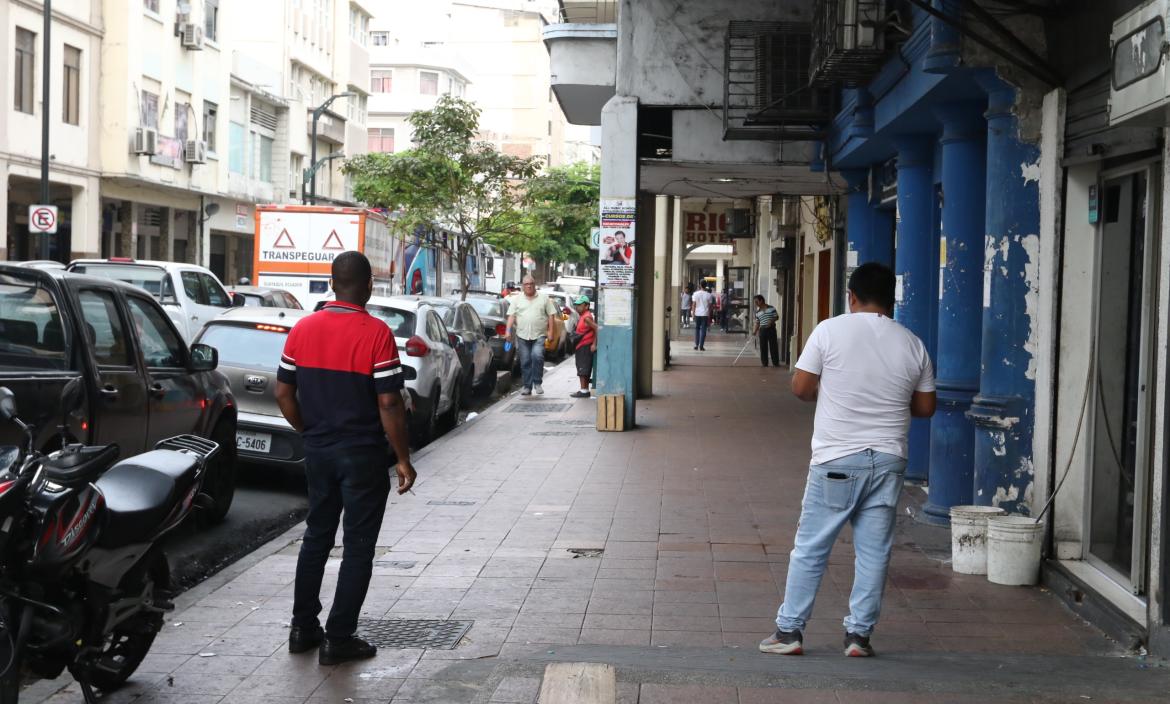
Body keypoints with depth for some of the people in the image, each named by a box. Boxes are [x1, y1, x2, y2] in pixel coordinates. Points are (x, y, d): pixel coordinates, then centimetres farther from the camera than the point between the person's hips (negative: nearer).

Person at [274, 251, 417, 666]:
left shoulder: (302, 329, 1)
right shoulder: (376, 334, -16)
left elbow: (284, 393, 5)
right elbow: (389, 403, -17)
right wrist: (403, 459, -9)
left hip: (318, 451, 5)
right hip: (362, 455, -5)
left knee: (316, 537, 18)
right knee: (357, 547, 4)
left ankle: (303, 628, 23)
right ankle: (338, 640, 6)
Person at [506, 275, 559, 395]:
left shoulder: (544, 298, 7)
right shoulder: (517, 299, 10)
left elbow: (551, 315, 6)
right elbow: (511, 316, 5)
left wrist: (551, 331, -3)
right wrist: (508, 330, -8)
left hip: (539, 335, -2)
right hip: (523, 336, 2)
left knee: (537, 355, -22)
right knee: (525, 362, 3)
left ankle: (537, 382, -8)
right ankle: (527, 387, 12)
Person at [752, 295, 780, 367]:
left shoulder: (771, 308, -1)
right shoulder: (758, 312, 8)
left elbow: (777, 317, 1)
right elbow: (757, 323, 11)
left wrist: (772, 320, -18)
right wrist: (755, 331, -1)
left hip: (771, 329, -3)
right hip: (762, 329, 3)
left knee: (773, 346, -2)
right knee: (763, 347, 2)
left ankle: (775, 362, 4)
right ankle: (764, 363, 10)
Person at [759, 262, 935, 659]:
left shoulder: (830, 331, -5)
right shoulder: (912, 344, 4)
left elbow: (801, 387, -5)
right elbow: (925, 407, 9)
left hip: (836, 460, -2)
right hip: (887, 460, 3)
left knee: (810, 548, 5)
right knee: (874, 552, 8)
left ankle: (789, 630, 9)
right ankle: (859, 634, 11)